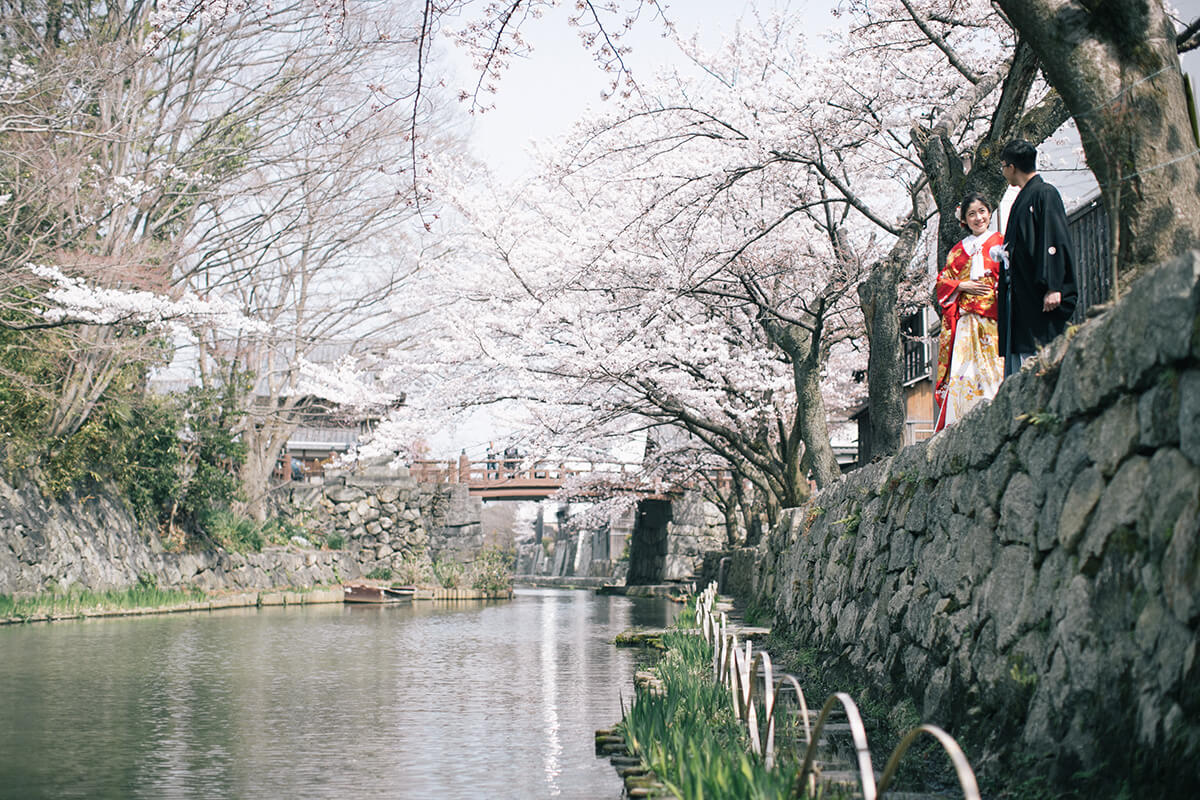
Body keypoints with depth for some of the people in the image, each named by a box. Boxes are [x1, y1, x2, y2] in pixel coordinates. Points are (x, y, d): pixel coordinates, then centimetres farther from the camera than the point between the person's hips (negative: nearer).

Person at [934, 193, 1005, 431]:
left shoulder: (1001, 243, 11)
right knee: (964, 369, -8)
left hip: (993, 318, -2)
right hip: (965, 321, 3)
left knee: (993, 369, -13)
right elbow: (943, 283, 16)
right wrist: (963, 286, -2)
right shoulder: (957, 251, 20)